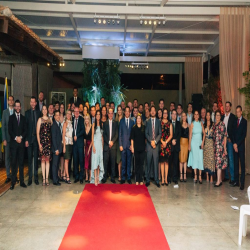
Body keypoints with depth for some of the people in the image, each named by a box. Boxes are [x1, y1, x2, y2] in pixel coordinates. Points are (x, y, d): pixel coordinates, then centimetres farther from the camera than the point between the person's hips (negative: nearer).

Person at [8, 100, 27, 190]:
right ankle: (13, 182, 2)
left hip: (21, 142, 2)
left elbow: (25, 130, 8)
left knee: (21, 162, 4)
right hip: (13, 142, -2)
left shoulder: (23, 118, 13)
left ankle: (22, 181, 8)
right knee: (13, 162, -2)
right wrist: (15, 138, -11)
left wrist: (21, 137, -7)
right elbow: (9, 130, -1)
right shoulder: (11, 117, 7)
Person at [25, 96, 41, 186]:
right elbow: (25, 126, -1)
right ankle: (30, 178, 11)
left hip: (37, 138, 1)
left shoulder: (39, 112, 7)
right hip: (29, 138, -1)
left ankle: (36, 177, 14)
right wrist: (26, 139, -7)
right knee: (30, 158, 4)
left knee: (36, 158, 6)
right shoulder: (27, 113, 3)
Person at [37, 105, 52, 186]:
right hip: (42, 141, -2)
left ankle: (47, 178, 7)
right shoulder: (40, 119, 3)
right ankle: (43, 178, 5)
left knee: (47, 160, 3)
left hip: (49, 141, 2)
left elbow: (52, 131, 10)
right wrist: (39, 143, -9)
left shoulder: (50, 119, 11)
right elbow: (37, 132, -2)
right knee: (43, 160, 0)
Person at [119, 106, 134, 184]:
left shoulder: (132, 121, 7)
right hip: (123, 144, -1)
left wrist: (132, 144, -1)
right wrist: (120, 145, -3)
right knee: (123, 162, 3)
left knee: (129, 162, 5)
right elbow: (120, 134, 3)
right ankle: (123, 178, 12)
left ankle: (129, 178, 15)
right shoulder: (121, 121, 5)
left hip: (130, 144, 1)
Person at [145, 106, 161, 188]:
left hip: (156, 145, 0)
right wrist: (151, 141, -9)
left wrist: (155, 141, -8)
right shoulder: (147, 122, 8)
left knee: (156, 163, 2)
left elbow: (160, 133, 5)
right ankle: (147, 180, 8)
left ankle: (156, 180, 9)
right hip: (149, 145, 0)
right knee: (148, 163, 2)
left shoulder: (158, 121, 9)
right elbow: (146, 133, 4)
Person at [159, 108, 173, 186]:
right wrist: (162, 141, -11)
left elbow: (171, 135, 5)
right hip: (161, 143, -1)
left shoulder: (170, 124, 10)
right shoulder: (159, 123, 5)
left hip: (168, 144, 2)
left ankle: (166, 179, 7)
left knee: (166, 162, 3)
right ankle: (162, 179, 4)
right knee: (162, 161, -1)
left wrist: (166, 142, -8)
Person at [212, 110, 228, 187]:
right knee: (217, 162, 9)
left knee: (219, 162, -8)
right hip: (215, 146, 6)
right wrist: (213, 146, 10)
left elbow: (225, 136, -7)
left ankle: (218, 181, -5)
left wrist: (224, 147, -11)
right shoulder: (214, 125, 13)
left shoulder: (222, 124, -5)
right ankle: (220, 180, 18)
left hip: (221, 145, -6)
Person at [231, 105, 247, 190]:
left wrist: (237, 144, -11)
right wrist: (234, 144, -3)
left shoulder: (244, 121, -3)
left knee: (242, 164, -1)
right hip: (235, 145, 5)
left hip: (241, 146, -5)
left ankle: (242, 183, 2)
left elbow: (244, 135, -9)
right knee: (236, 163, 8)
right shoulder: (235, 121, 12)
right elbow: (233, 133, 9)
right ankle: (236, 181, 14)